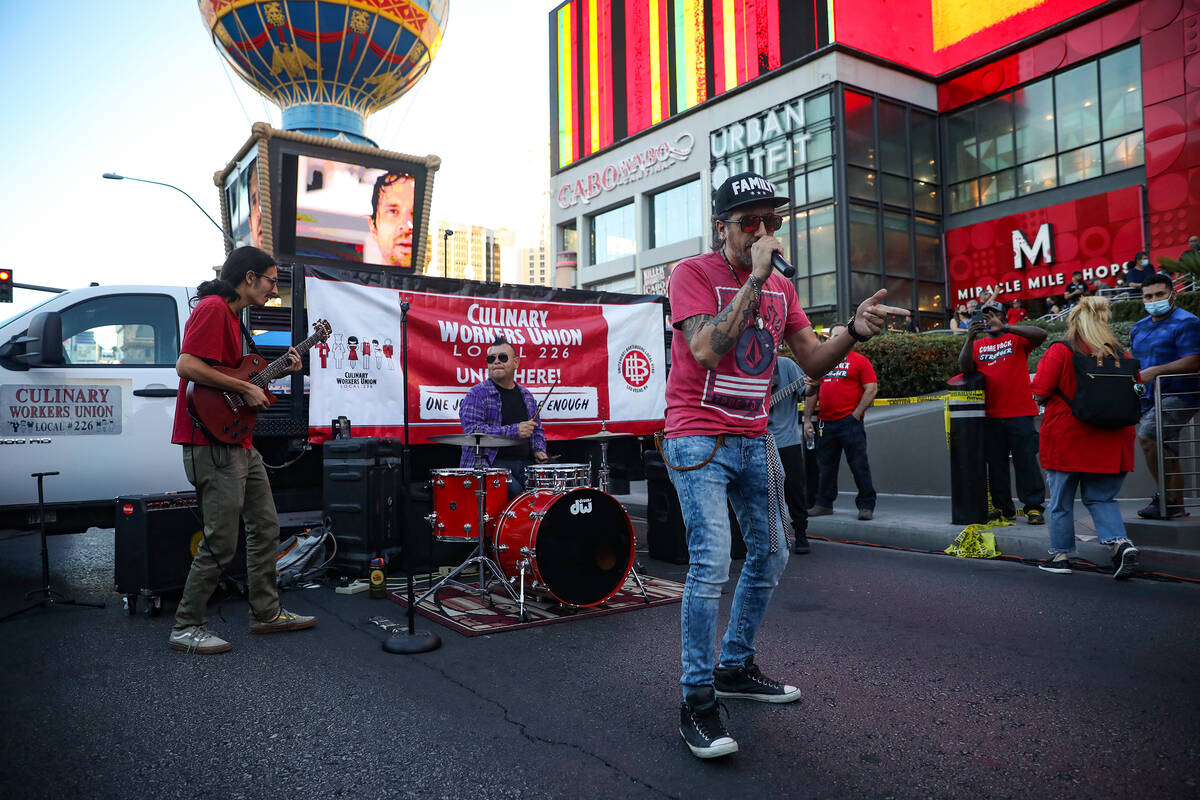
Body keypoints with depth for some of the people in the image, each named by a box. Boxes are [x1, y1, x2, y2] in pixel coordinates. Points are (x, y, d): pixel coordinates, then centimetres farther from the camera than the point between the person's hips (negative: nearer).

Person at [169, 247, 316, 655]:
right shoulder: (212, 307, -12)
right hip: (212, 445, -11)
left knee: (266, 528, 14)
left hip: (239, 444, 11)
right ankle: (186, 628, 10)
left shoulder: (231, 314, 20)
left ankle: (266, 613, 24)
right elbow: (187, 366, -24)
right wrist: (244, 387, -19)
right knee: (221, 545, -5)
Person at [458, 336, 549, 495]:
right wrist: (514, 431, -19)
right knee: (514, 490, -32)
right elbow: (472, 431, -15)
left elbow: (537, 430, 28)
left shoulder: (526, 395, 17)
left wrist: (539, 450, 6)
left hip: (525, 463, 6)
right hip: (487, 463, -5)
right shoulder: (477, 394, -2)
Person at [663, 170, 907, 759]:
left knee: (770, 555, 13)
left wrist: (854, 331, -13)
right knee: (711, 563, -15)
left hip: (754, 439, 7)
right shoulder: (693, 273, -9)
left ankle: (735, 667, 31)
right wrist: (755, 278, -22)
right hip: (699, 439, -7)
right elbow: (709, 351, -24)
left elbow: (812, 362, 7)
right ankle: (697, 700, -2)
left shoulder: (781, 287, 10)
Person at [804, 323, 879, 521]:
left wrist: (856, 414, -11)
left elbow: (872, 389, -3)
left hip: (850, 421, -5)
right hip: (825, 423, 5)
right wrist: (807, 419, 12)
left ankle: (866, 506, 4)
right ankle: (824, 503, 22)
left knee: (859, 464, -3)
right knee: (825, 465, 11)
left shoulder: (859, 360, 3)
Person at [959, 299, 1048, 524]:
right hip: (990, 415, 3)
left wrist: (1005, 328, -21)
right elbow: (964, 367, -3)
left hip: (1020, 413, -3)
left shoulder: (1017, 339, 6)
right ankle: (1003, 509, 15)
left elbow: (1040, 335, -13)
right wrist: (969, 339, -18)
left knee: (1026, 461, -2)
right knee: (996, 465, 7)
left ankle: (1034, 507, 3)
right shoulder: (977, 345, 13)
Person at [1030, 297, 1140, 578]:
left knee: (1061, 501, 10)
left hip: (1066, 441, -4)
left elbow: (1039, 396, -12)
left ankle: (1061, 555, 17)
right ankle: (1120, 542, -5)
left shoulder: (1059, 353, -12)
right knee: (1102, 498, 16)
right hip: (1110, 444, 4)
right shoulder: (1122, 355, 2)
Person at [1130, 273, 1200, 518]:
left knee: (1146, 436, -26)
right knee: (1167, 456, 10)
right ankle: (1176, 505, 17)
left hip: (1178, 395, -8)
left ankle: (1165, 496, -15)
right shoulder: (1139, 328, 17)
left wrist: (1155, 371, -25)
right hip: (1150, 399, 8)